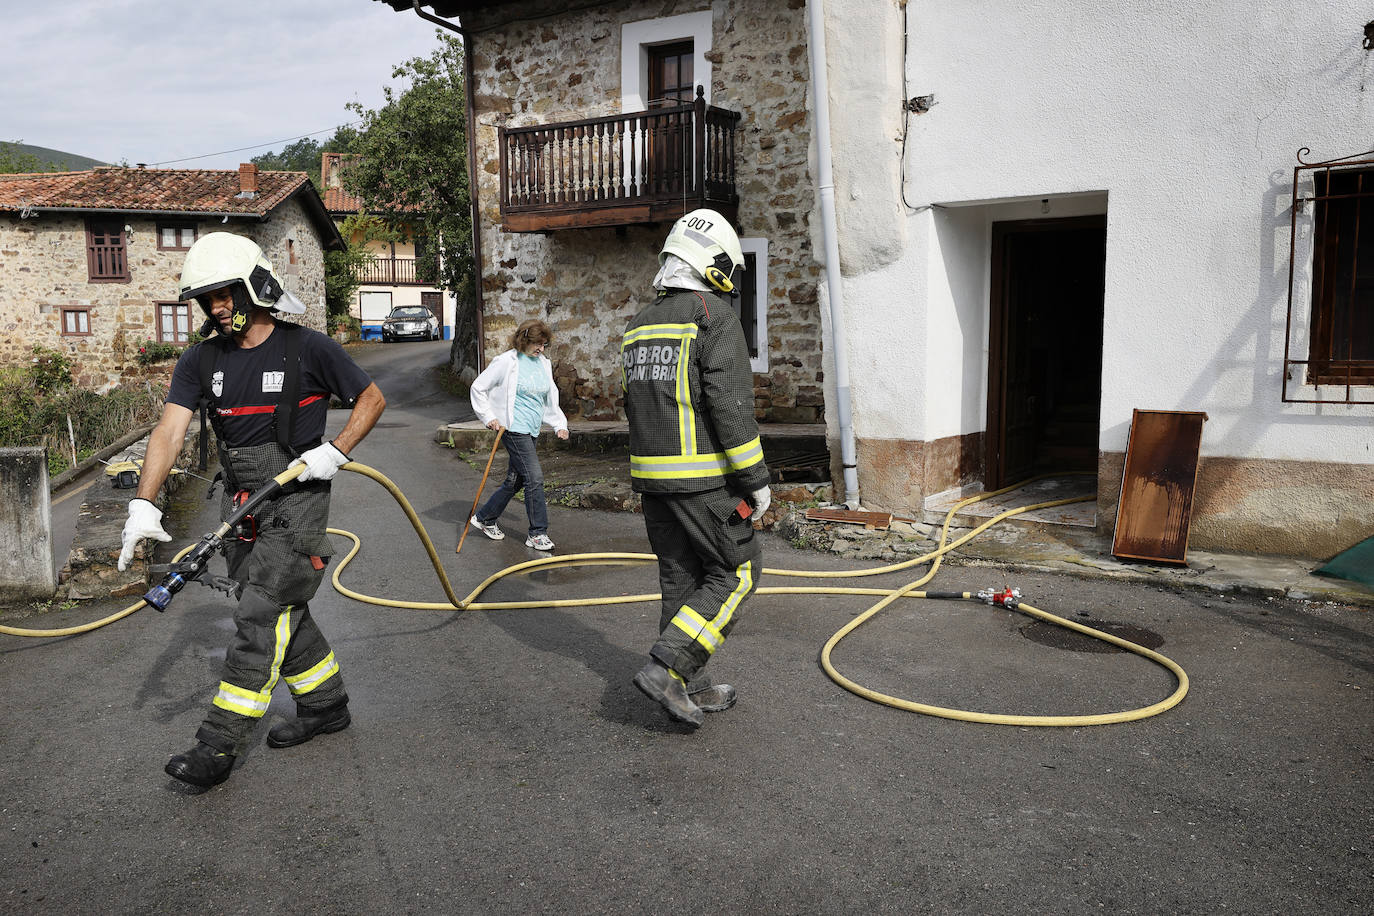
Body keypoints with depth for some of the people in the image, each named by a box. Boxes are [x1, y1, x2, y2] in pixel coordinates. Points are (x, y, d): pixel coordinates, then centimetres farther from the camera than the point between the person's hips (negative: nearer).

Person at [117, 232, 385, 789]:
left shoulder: (307, 349, -10)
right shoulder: (201, 360, 2)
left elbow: (372, 398, -1)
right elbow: (170, 430, -6)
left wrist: (335, 452, -15)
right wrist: (143, 503, -17)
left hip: (297, 500, -6)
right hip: (241, 503, 6)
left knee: (260, 617, -9)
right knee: (284, 613, 13)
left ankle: (218, 746, -4)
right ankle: (326, 706, 31)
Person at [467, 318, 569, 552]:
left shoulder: (544, 364, 12)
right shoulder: (507, 362, -9)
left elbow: (550, 398, 22)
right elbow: (478, 388, -3)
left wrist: (559, 424, 11)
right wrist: (489, 417, -7)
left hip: (532, 431, 8)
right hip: (514, 428, -8)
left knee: (515, 480, 12)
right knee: (534, 478, -12)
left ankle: (484, 518, 30)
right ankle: (538, 533, -3)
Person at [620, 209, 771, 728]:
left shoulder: (640, 324, 13)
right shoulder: (715, 317, -12)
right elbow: (731, 407, -18)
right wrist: (756, 480, -12)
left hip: (652, 476, 8)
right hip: (704, 479, -8)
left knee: (681, 579, 14)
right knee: (734, 574, 4)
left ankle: (693, 689, 22)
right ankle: (665, 669, -4)